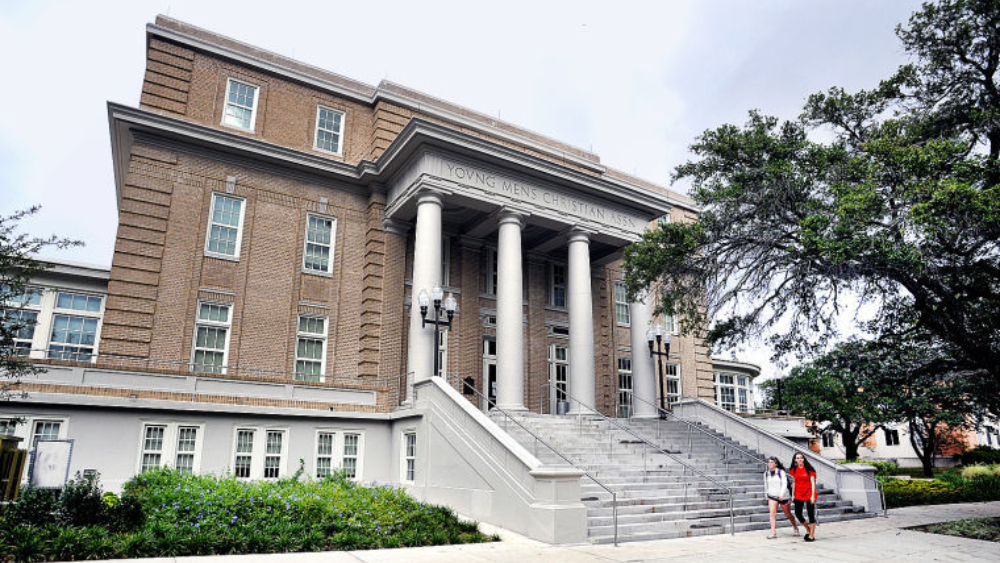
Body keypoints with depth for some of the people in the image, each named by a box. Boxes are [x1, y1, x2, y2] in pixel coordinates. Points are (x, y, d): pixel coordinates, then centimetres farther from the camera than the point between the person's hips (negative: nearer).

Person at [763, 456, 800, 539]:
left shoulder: (781, 472, -9)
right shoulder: (766, 473, 4)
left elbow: (784, 484, -16)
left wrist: (781, 494, -26)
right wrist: (767, 496, 20)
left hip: (783, 496, -3)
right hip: (772, 496, 3)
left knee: (788, 514, 13)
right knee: (772, 513, -14)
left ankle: (796, 528, 38)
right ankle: (773, 533, -15)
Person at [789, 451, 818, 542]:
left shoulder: (809, 469, -9)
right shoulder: (794, 470, 4)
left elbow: (813, 483, -9)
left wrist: (813, 495, -14)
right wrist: (793, 494, 10)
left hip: (809, 495, -5)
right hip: (799, 495, 5)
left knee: (811, 514, 1)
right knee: (798, 513, 4)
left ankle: (812, 535, 9)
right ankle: (808, 529, 27)